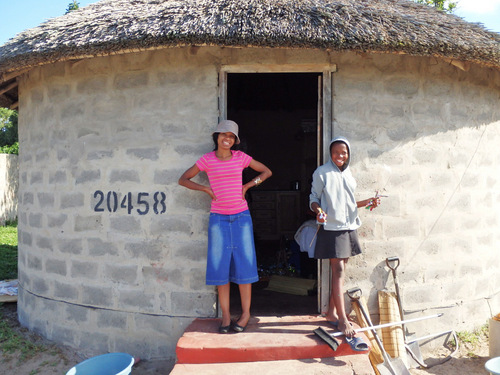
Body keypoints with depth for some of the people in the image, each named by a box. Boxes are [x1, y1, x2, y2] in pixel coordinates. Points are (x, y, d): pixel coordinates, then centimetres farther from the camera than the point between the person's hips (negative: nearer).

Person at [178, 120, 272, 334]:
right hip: (218, 218, 0)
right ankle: (225, 316, 10)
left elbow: (266, 172, 13)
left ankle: (245, 314, 13)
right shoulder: (207, 159, 2)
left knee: (243, 264, 1)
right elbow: (183, 180, 7)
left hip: (241, 217, 0)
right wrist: (206, 189, -5)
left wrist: (248, 185, 1)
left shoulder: (240, 157, 3)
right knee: (220, 266, 0)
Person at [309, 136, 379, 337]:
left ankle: (331, 312, 21)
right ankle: (342, 319, -4)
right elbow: (314, 198, -5)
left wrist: (367, 202, 6)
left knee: (339, 271, 10)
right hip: (331, 228, -7)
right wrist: (318, 210, -25)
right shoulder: (322, 172, -5)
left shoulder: (347, 173, 13)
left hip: (348, 227, 7)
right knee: (338, 271, -9)